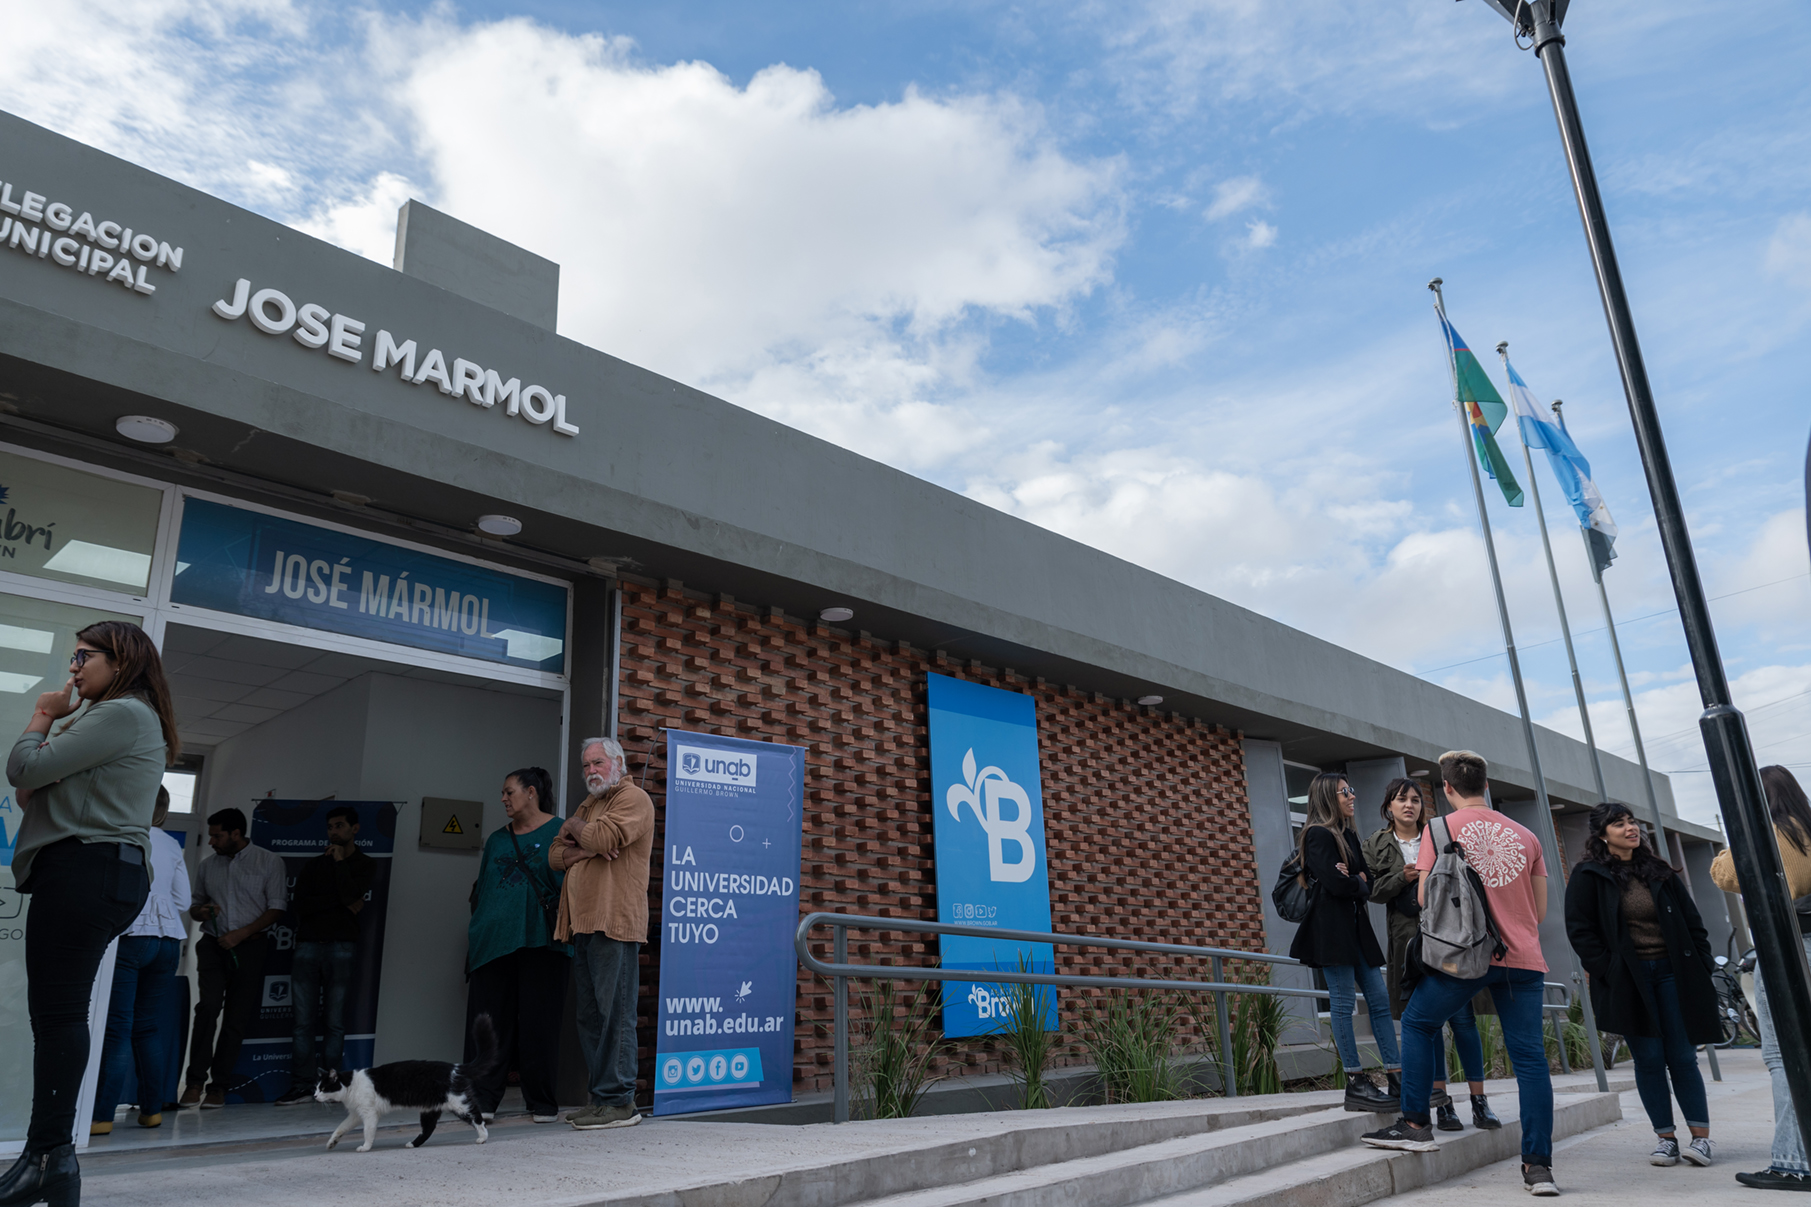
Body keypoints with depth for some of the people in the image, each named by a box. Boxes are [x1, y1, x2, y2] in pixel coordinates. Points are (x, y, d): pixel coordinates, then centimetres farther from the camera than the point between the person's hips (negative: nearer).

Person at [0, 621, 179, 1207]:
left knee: (58, 1010, -10)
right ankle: (47, 1157, 10)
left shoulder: (120, 713, -7)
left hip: (86, 867, -11)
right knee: (56, 1010, 8)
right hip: (106, 872, 11)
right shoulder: (134, 718, 26)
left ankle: (49, 1156, -7)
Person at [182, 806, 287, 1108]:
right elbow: (195, 905, 25)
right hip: (213, 945, 2)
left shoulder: (268, 862, 1)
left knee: (237, 1018, -2)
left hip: (249, 947, -2)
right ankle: (195, 1081, -10)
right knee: (208, 1006, -17)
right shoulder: (207, 866, 14)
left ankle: (218, 1086, 6)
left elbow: (277, 909, -3)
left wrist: (241, 934, -12)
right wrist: (201, 911, 0)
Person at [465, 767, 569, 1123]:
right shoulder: (497, 839, 19)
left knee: (539, 1023, 0)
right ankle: (481, 1099, 9)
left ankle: (542, 1103, 11)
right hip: (494, 943, 5)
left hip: (540, 943, -5)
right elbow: (482, 890, 21)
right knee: (488, 1018, 1)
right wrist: (476, 936, 15)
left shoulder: (559, 832, 2)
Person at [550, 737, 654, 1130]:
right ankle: (600, 1097, 15)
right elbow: (555, 855, 19)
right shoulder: (587, 806, 26)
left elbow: (603, 836, -18)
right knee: (590, 1017, 9)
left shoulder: (633, 799, -2)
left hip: (614, 922, -9)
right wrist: (583, 850, -2)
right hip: (583, 923, 9)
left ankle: (619, 1101, -5)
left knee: (614, 1014, -8)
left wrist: (574, 826, 2)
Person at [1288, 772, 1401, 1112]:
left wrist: (1357, 879, -8)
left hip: (1355, 928, 9)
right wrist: (1360, 884, 1)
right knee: (1344, 1002, -6)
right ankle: (1356, 1084, -2)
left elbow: (1369, 883, 14)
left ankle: (1397, 1079, 10)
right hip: (1330, 928, -9)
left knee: (1379, 999, 6)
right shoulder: (1318, 835, -9)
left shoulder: (1348, 835, 20)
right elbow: (1335, 883, -18)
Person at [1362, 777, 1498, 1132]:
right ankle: (1441, 1102, 10)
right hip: (1411, 940, 0)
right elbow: (1374, 891, 2)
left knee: (1463, 1016, -2)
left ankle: (1480, 1101, 7)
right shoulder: (1376, 846, 9)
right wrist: (1403, 878, -13)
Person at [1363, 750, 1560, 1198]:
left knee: (1418, 1023, 13)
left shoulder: (1442, 827, 0)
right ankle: (1538, 1165, 4)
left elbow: (1424, 898, -2)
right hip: (1523, 958, 4)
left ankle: (1416, 1125, 11)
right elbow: (1540, 909, 15)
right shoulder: (1526, 835, 12)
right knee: (1529, 1055, 5)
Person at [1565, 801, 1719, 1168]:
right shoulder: (1588, 876, -1)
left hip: (1671, 972, 3)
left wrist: (1701, 967, 4)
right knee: (1649, 1059, 0)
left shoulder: (1658, 872, 11)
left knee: (1682, 1057, 1)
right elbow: (1579, 930, -3)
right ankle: (1666, 1138, 9)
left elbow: (1691, 921, 14)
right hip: (1627, 980, -2)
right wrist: (1608, 971, -9)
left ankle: (1701, 1138, 7)